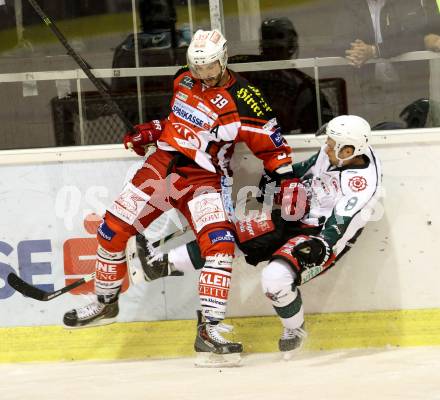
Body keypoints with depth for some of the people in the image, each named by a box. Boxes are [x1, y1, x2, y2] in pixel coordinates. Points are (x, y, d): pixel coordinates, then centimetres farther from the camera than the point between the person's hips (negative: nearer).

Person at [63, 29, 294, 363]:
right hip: (163, 164, 5)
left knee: (219, 243, -25)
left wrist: (287, 182, -13)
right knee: (113, 229, 1)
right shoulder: (184, 80, 6)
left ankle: (208, 330, -26)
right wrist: (151, 131, 12)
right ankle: (105, 303, 22)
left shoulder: (242, 99, -13)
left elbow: (273, 144, -8)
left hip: (204, 178, -5)